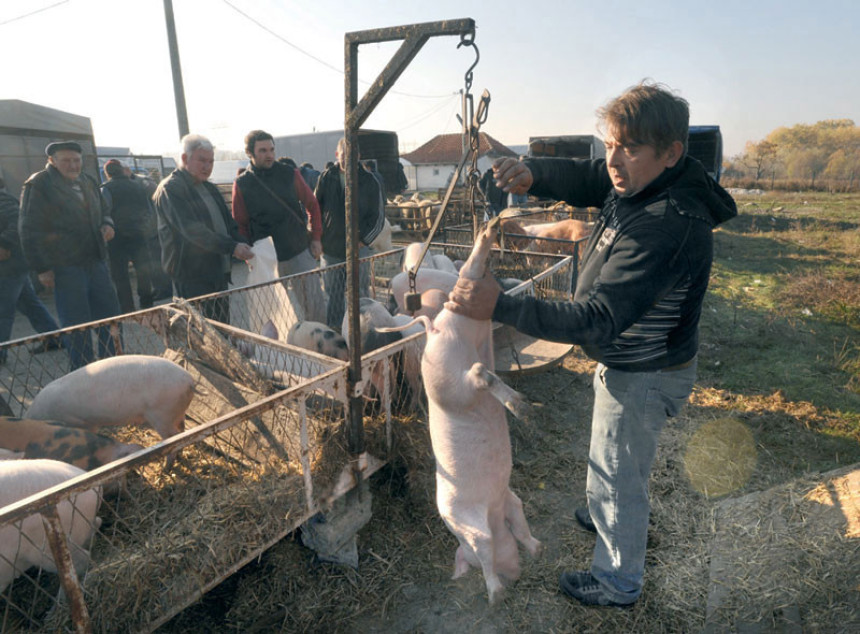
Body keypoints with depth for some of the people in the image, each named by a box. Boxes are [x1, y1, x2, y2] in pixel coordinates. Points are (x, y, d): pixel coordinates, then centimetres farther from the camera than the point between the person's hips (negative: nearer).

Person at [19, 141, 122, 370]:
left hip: (95, 262, 7)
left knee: (110, 317, 10)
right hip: (65, 267, -6)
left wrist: (107, 224, 2)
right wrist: (42, 268, -12)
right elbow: (30, 230, -8)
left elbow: (103, 211, 27)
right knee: (77, 326, 1)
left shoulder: (88, 181, 14)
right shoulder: (38, 185, -6)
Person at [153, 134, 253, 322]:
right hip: (192, 276, -8)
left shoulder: (209, 188, 17)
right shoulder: (170, 189, -9)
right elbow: (192, 230, -21)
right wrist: (232, 247, -29)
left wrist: (244, 248, 0)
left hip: (219, 272, 8)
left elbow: (229, 223, 19)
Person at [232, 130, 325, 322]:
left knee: (314, 304, 2)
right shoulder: (242, 184, 0)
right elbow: (240, 225, 6)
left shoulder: (290, 174, 1)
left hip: (301, 252, 0)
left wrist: (316, 238, 3)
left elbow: (312, 205, 9)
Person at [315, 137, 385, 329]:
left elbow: (378, 216, 0)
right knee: (333, 293, 9)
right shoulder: (326, 178, 5)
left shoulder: (368, 181, 0)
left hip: (359, 248, -2)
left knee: (360, 293, 4)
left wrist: (363, 240, -8)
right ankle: (334, 331, 21)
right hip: (330, 248, 2)